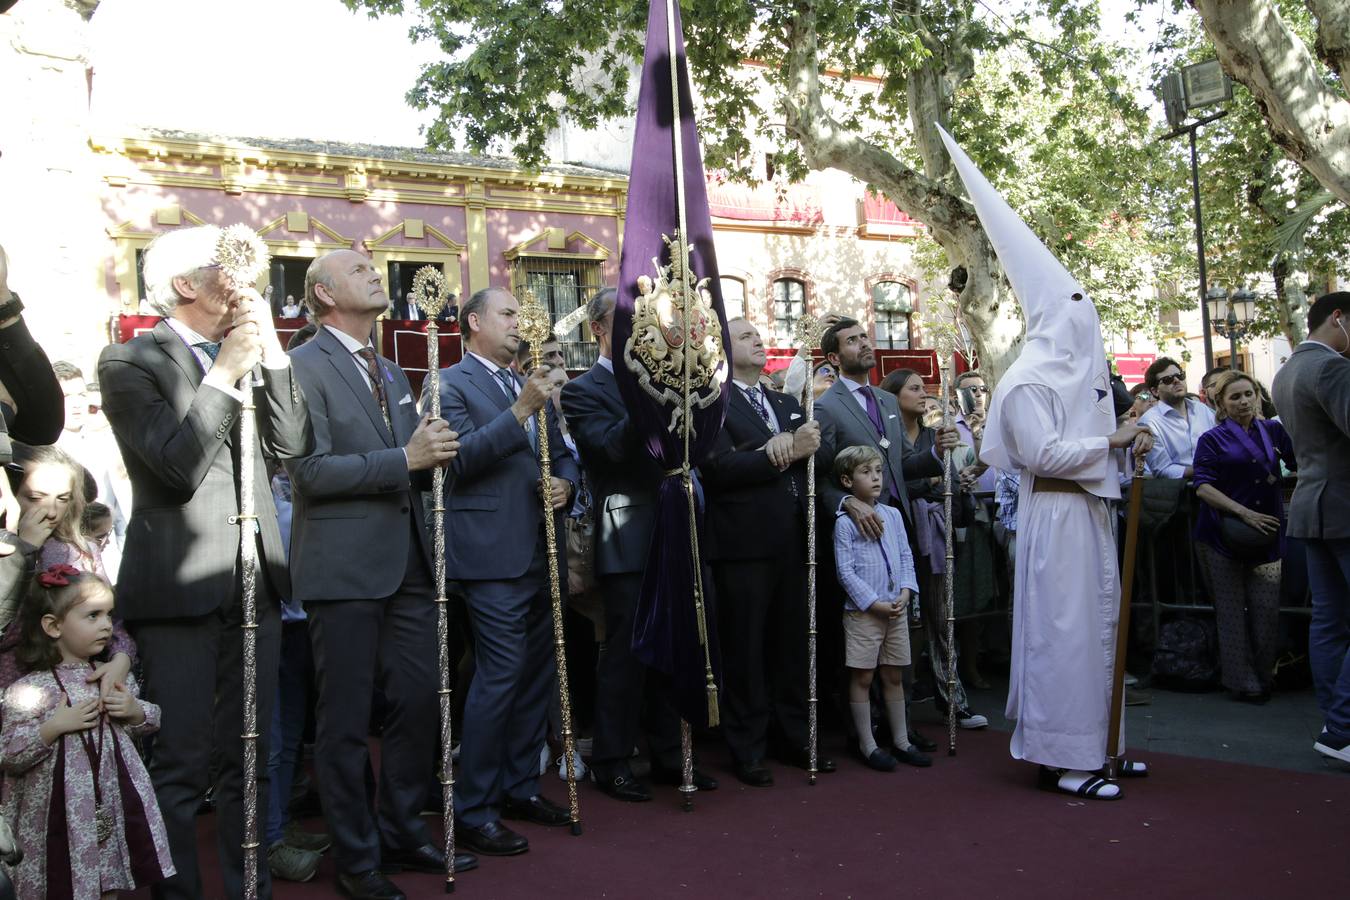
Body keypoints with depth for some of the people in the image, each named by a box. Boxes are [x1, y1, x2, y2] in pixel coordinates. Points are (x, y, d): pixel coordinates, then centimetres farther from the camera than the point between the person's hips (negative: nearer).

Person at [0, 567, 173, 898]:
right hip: (61, 815, -5)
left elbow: (151, 721, 17)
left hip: (114, 808, 5)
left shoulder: (115, 678, 5)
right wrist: (54, 727, -21)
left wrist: (135, 711, -4)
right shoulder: (31, 689, -11)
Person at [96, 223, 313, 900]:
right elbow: (178, 466, -16)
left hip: (253, 585, 6)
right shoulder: (129, 362, -4)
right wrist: (226, 371, -13)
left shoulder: (247, 353, 15)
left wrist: (269, 349, -2)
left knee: (249, 756, 13)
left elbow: (291, 443, 4)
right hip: (179, 587, -6)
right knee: (181, 762, 0)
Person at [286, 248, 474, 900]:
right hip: (345, 566, -7)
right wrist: (406, 459, -19)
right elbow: (311, 470, -17)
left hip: (407, 563, 8)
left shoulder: (391, 374, 19)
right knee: (346, 719, 4)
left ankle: (402, 834, 28)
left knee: (419, 704, 11)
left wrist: (434, 452, -1)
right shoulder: (303, 366, -7)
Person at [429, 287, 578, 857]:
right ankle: (473, 812, 3)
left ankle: (520, 787, 27)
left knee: (538, 674, 13)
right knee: (499, 677, -8)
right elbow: (461, 456, -18)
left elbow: (562, 456, 21)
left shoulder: (530, 387, 19)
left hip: (541, 553, 8)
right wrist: (520, 410, -23)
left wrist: (565, 483, 0)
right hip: (493, 554, -8)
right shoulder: (449, 384, -4)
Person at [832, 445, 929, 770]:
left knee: (893, 676, 13)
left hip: (897, 609, 5)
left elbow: (906, 557, 10)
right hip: (863, 610, -5)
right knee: (862, 677, 3)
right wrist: (875, 603, -14)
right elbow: (845, 570, -11)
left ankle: (901, 741, 23)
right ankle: (867, 745, 13)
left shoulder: (893, 515, 8)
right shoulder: (845, 522, -8)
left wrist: (905, 592, -6)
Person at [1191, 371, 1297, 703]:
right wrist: (1244, 513, -16)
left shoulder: (1273, 431, 11)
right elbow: (1203, 487, -8)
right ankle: (1243, 681, 12)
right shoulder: (1212, 439, 1)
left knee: (1267, 609, -1)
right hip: (1223, 535, -2)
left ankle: (1264, 675, 16)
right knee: (1232, 611, 2)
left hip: (1266, 535, 3)